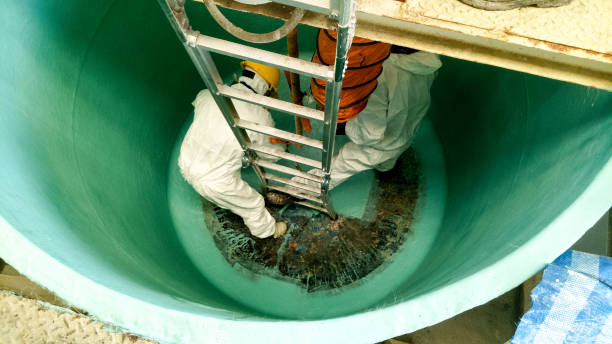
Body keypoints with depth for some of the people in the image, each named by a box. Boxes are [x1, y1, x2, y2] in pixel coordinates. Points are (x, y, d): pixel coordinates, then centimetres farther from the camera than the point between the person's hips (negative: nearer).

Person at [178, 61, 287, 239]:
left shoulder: (207, 95, -12)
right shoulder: (261, 117, -23)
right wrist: (284, 146, 17)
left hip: (185, 164, 5)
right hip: (212, 182, -5)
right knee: (253, 204, 22)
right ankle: (266, 230, 47)